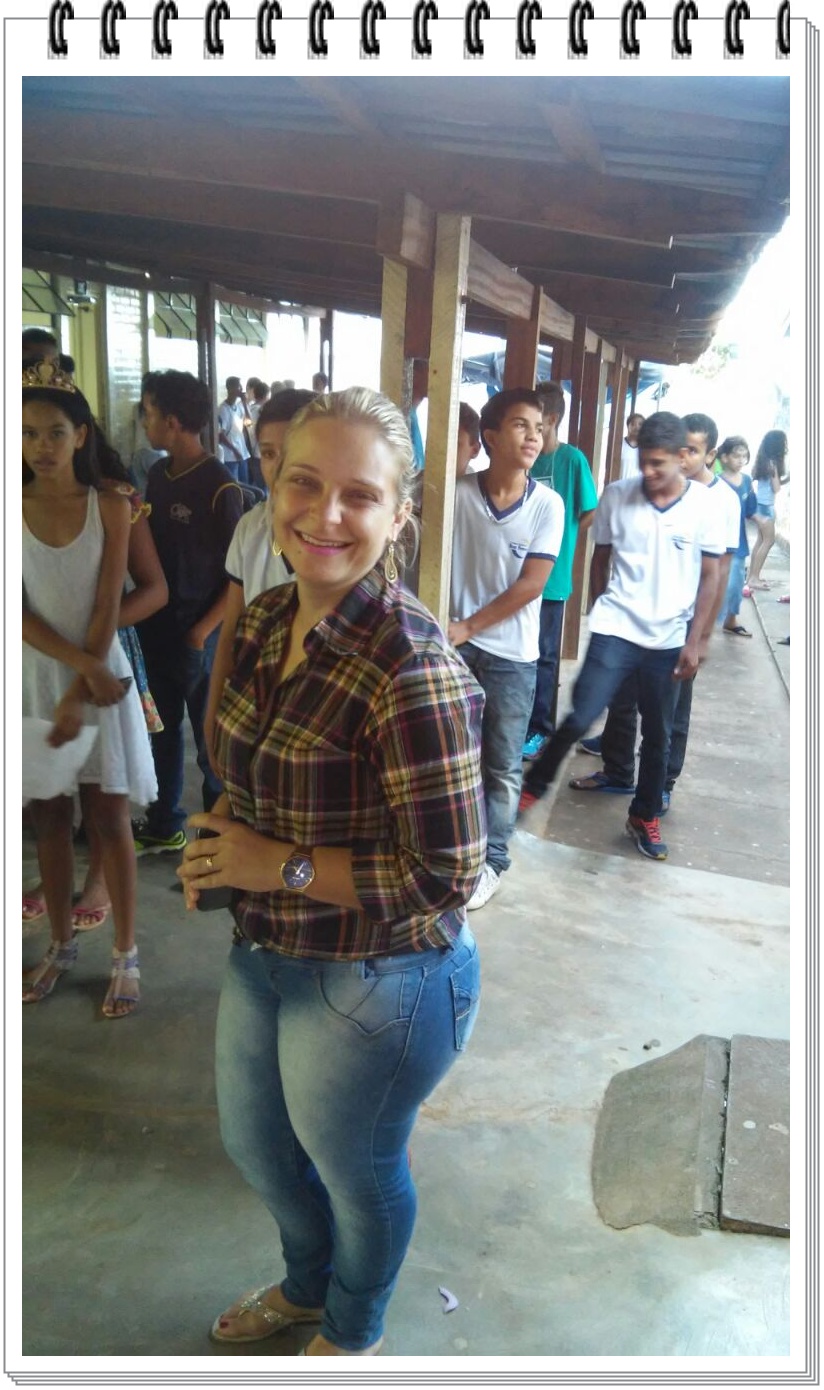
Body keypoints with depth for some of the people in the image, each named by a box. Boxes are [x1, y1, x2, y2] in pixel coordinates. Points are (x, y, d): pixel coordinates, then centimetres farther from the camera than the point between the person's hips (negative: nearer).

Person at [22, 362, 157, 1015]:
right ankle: (61, 944, 30)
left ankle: (126, 955, 17)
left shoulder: (110, 507, -5)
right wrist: (79, 662, -18)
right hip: (36, 674, 2)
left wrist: (80, 691, -14)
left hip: (101, 671, -2)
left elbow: (108, 608, -9)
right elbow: (16, 611, -7)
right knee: (49, 817, 12)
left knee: (110, 816, 3)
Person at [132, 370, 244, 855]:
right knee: (164, 727, 18)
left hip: (200, 634, -7)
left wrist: (204, 629, -17)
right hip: (158, 627, 7)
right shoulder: (159, 474, 5)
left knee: (210, 740, 6)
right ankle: (165, 825, 35)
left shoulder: (220, 487, -16)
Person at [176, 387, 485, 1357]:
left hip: (375, 983, -8)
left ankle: (352, 1333, 56)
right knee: (253, 1143, 30)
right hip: (263, 953, 8)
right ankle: (307, 1285, 63)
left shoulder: (410, 666, -29)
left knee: (356, 1173, 21)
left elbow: (447, 876, -26)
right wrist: (222, 841, -5)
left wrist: (281, 865, -22)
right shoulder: (267, 619, -4)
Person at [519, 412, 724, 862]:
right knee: (579, 718, -10)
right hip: (615, 630, -1)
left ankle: (644, 817, 29)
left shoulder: (703, 506, -4)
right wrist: (598, 612, 9)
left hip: (668, 640, 1)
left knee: (657, 736, 11)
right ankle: (534, 786, 14)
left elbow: (710, 576, 0)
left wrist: (694, 642, -4)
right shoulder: (617, 495, -3)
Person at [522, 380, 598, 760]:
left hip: (550, 576, -4)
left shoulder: (572, 459, -8)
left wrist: (558, 543, 1)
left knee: (543, 656, 5)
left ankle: (539, 729, 17)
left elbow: (589, 514, -4)